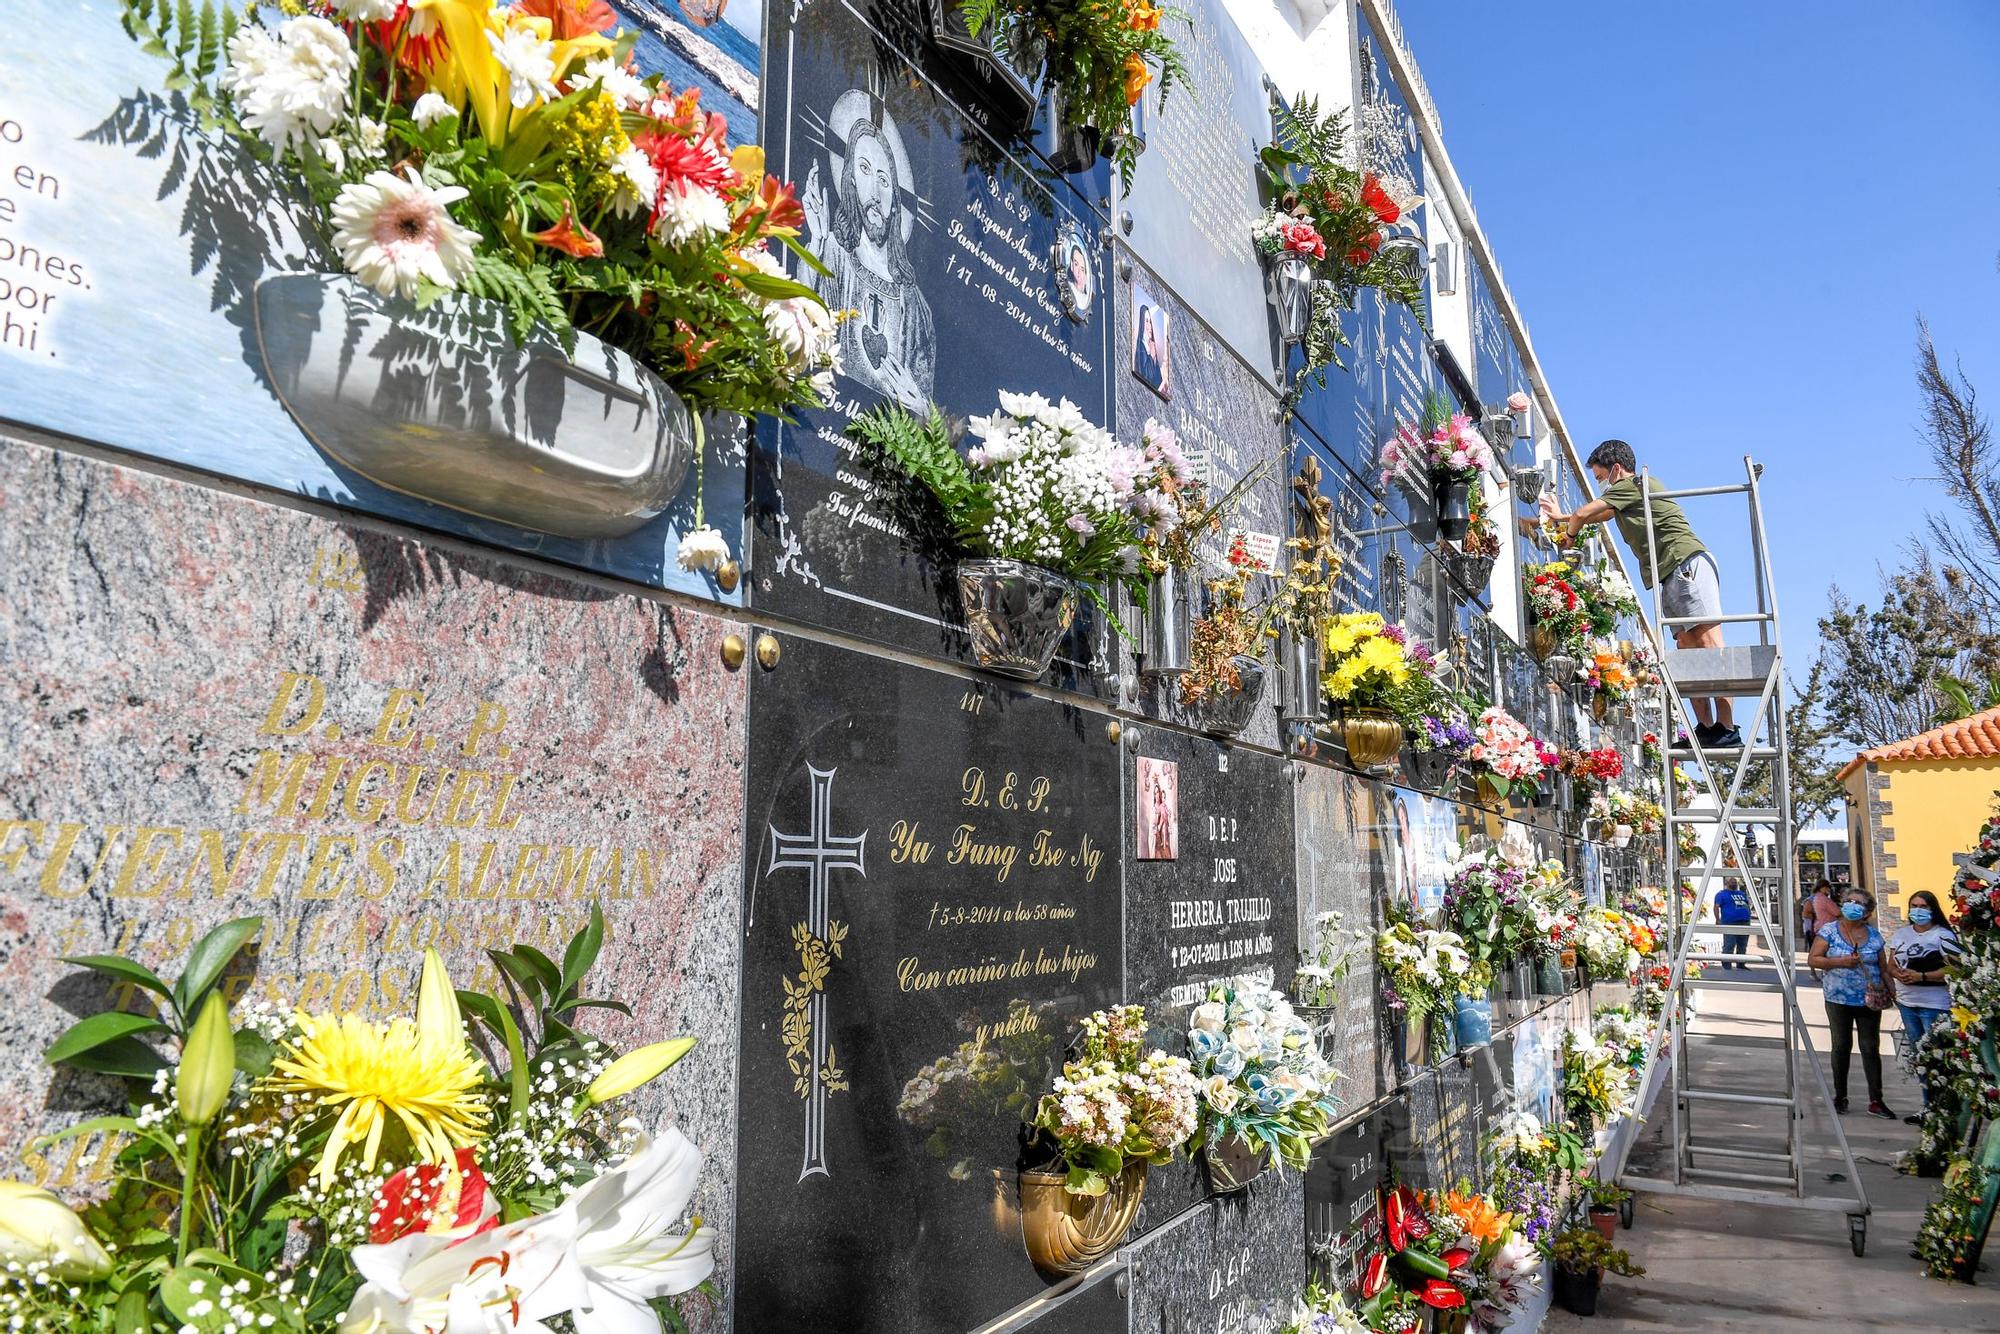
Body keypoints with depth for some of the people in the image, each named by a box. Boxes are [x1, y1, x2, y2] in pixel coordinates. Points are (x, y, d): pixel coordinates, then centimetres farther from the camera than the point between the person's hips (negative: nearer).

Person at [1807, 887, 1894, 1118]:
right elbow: (1812, 960, -6)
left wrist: (1891, 991, 0)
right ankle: (1840, 1096, 19)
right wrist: (1841, 962, -18)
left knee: (1871, 1048, 2)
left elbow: (1882, 967, 12)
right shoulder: (1829, 931, -2)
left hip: (1869, 1001, 1)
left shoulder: (1874, 935, 6)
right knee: (1841, 1047, 8)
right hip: (1838, 1000, -1)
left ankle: (1876, 1101, 8)